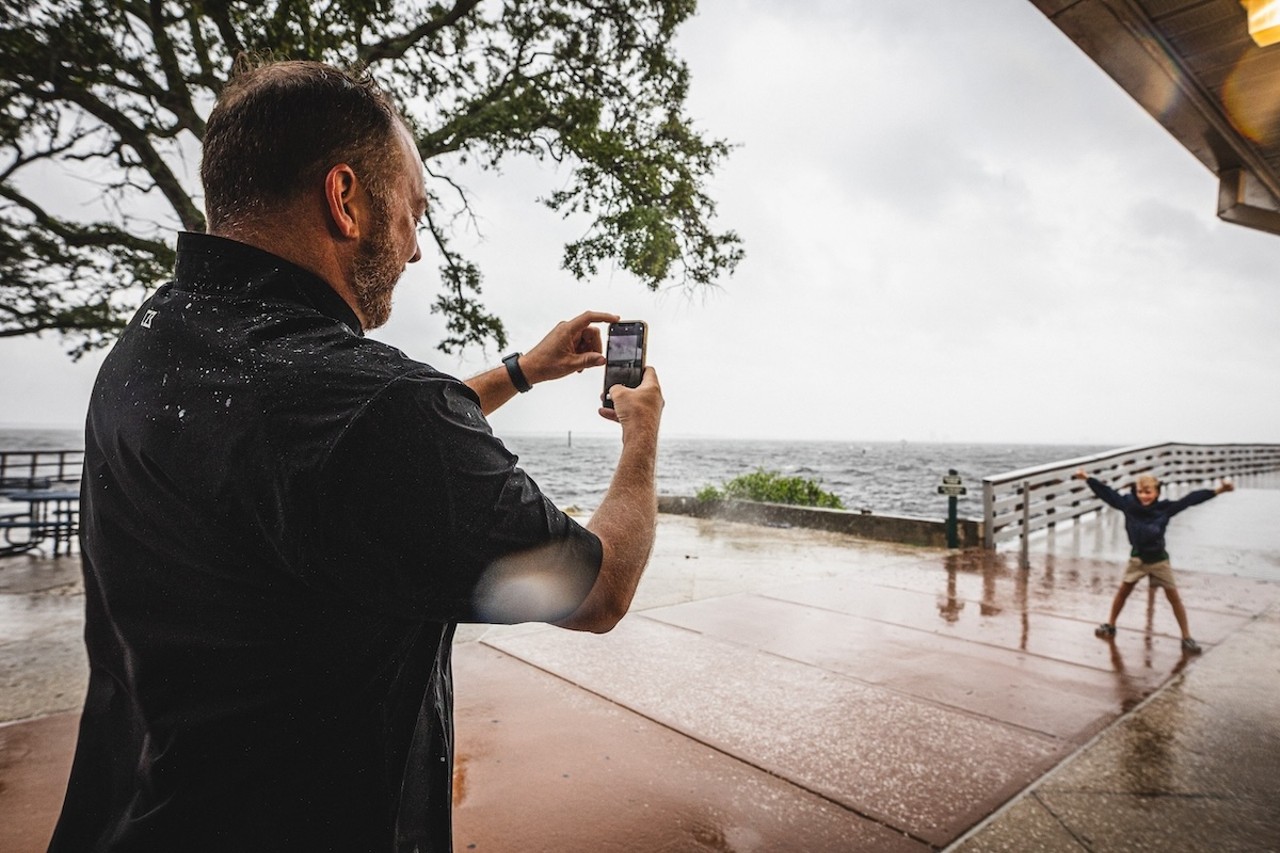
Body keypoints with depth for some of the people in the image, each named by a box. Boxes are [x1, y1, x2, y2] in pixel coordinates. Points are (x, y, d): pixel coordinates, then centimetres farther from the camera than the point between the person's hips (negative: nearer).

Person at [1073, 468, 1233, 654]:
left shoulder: (1165, 508, -11)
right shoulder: (1129, 504, -9)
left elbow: (1190, 499, -14)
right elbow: (1107, 493, -7)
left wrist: (1218, 490, -20)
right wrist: (1087, 478, -8)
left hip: (1159, 560, -1)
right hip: (1137, 558, 1)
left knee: (1174, 597, 3)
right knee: (1123, 591, 10)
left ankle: (1187, 637, 14)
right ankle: (1110, 625, 25)